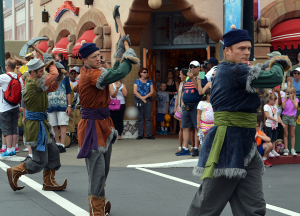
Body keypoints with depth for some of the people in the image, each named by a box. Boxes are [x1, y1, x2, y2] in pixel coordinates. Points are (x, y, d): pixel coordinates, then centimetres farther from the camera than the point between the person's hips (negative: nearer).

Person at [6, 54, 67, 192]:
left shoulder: (34, 82, 9)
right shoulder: (35, 83, -21)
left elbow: (52, 87, 19)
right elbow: (54, 74, -26)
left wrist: (58, 79, -1)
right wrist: (51, 62, -7)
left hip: (41, 124, 10)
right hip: (35, 124, -10)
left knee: (52, 153, 13)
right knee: (40, 161, -3)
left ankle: (49, 183, 21)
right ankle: (14, 172, 11)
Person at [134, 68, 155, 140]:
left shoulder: (149, 82, 13)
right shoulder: (137, 81, 9)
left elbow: (152, 91, 4)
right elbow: (135, 91, 0)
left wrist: (145, 97, -11)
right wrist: (141, 98, -12)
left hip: (148, 101, 1)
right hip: (138, 101, -1)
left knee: (148, 118, -2)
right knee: (140, 118, -2)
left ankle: (149, 134, -1)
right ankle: (140, 134, 1)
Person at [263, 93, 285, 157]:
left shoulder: (275, 106, 16)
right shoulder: (266, 106, -6)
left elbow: (278, 115, 17)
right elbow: (267, 115, -15)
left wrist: (282, 123, 11)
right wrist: (275, 119, -18)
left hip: (275, 125, 6)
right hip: (269, 125, -6)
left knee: (274, 139, 9)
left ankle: (273, 150, 15)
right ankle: (269, 152, -1)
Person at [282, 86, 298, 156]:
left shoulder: (295, 99, 6)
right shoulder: (284, 99, 5)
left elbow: (296, 106, -11)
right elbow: (283, 107, -11)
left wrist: (292, 99, -15)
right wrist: (285, 98, -13)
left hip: (292, 117, 0)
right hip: (285, 116, 0)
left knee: (292, 135, 4)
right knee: (286, 134, 1)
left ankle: (292, 150, 7)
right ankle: (286, 150, 2)